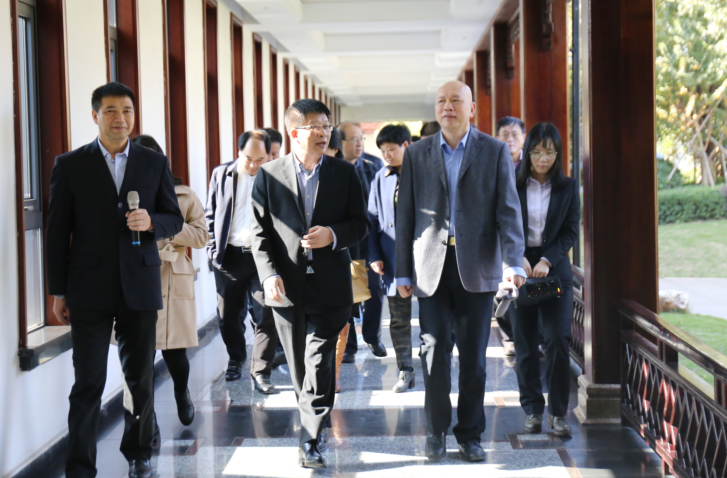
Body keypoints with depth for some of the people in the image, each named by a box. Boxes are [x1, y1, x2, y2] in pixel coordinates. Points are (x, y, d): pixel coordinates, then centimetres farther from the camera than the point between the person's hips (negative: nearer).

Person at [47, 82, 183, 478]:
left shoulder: (154, 163, 8)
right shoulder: (70, 165, 2)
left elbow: (174, 219, 12)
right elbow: (57, 232, 2)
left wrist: (151, 222, -12)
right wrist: (58, 292, 0)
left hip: (139, 288, 2)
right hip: (89, 291, -2)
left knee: (140, 378, 10)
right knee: (88, 383, -2)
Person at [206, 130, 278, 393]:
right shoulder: (221, 174, 5)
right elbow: (211, 215, 13)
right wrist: (213, 249, 5)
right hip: (229, 258, 2)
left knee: (266, 317, -5)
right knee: (228, 316, 12)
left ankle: (260, 372, 4)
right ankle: (235, 360, 35)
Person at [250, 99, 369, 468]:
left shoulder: (344, 173, 6)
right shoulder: (269, 175, 3)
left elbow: (360, 224, 8)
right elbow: (259, 231, 3)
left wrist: (333, 235, -13)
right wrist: (269, 274, -10)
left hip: (329, 285, -1)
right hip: (287, 286, 1)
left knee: (319, 362, -7)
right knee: (299, 365, 10)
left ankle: (311, 441, -3)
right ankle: (316, 426, 28)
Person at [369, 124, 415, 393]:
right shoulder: (381, 179, 9)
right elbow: (373, 219, 11)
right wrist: (374, 256, 3)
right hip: (393, 257, 3)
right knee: (399, 318, 7)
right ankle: (405, 371, 15)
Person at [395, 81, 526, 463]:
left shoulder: (495, 152, 4)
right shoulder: (416, 154, 8)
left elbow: (508, 210, -2)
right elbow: (405, 215, 8)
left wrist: (513, 261, -15)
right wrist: (403, 272, 4)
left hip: (476, 266, -1)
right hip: (431, 266, 1)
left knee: (474, 356, 5)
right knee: (434, 351, 1)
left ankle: (470, 434, 17)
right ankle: (436, 430, 16)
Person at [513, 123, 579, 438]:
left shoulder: (568, 188, 5)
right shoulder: (513, 186, 2)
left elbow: (571, 232, 1)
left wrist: (547, 260, -13)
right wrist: (519, 259, -16)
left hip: (555, 271, 0)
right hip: (520, 269, 0)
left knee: (559, 340, -7)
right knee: (525, 344, 3)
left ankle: (557, 412, 2)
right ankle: (532, 410, 13)